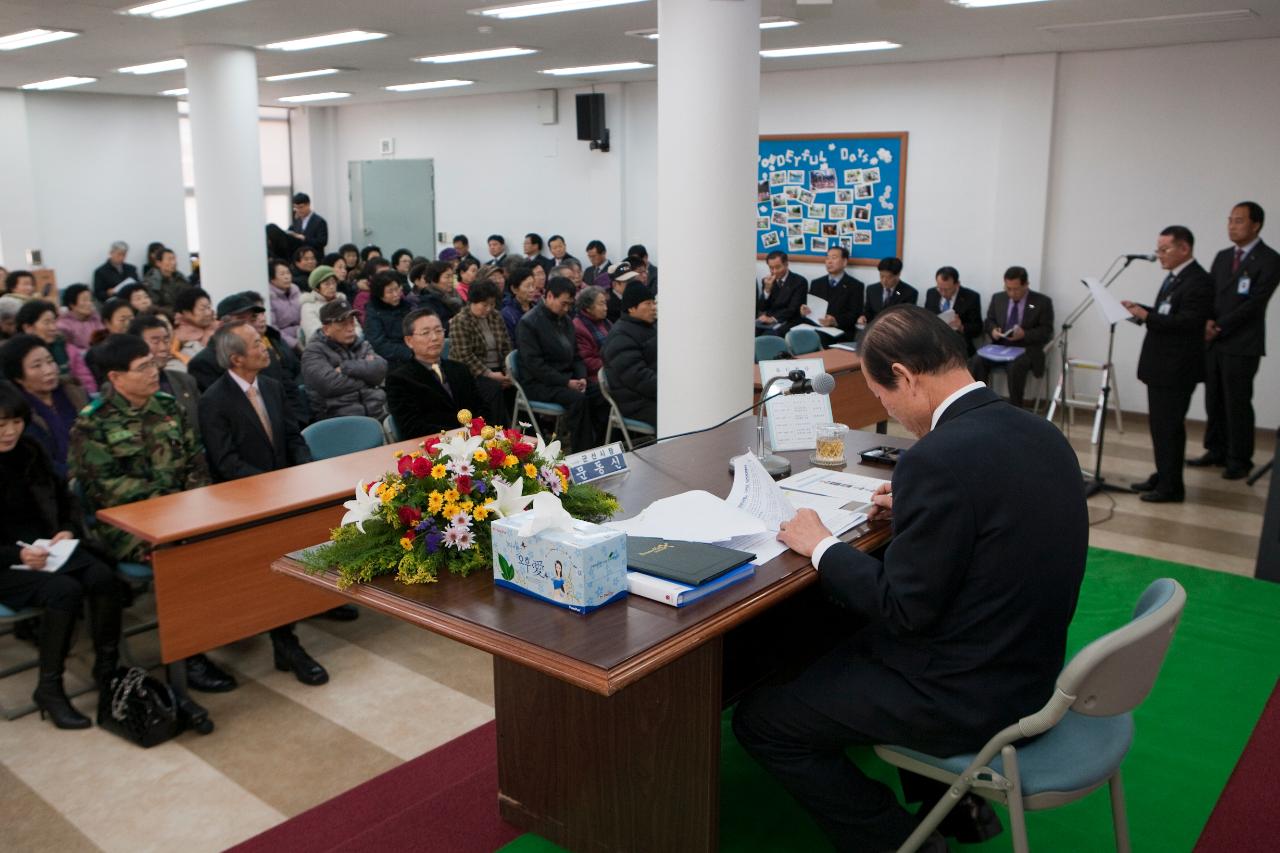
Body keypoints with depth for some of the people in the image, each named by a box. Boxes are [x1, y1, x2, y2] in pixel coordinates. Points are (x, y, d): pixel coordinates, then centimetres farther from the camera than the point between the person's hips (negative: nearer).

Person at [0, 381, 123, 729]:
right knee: (64, 590, -31)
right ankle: (49, 688, -16)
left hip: (46, 547, 5)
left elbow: (63, 499, 17)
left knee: (103, 576, -24)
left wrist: (68, 530, -2)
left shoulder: (30, 453, 6)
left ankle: (107, 670, -11)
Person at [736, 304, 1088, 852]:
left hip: (969, 698, -9)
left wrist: (821, 547, -10)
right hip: (1029, 666, 9)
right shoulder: (1038, 433, 0)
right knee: (848, 638, 31)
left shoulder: (938, 458, -27)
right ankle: (952, 799, 33)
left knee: (759, 720, 1)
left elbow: (905, 609, -22)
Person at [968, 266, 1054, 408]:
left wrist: (1024, 334, -20)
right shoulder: (998, 298, 12)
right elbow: (988, 321, 18)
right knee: (976, 361, -26)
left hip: (1026, 349, -4)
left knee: (1016, 366, -37)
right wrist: (993, 329, -7)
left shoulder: (1042, 302, 0)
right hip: (1000, 346, 4)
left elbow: (1046, 331, -3)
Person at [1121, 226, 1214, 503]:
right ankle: (1162, 476, 27)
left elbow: (1187, 322, -24)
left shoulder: (1198, 281, -16)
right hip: (1160, 365, 10)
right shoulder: (1174, 277, 14)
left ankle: (1171, 486, 4)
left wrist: (1147, 316, -28)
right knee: (1159, 424, 16)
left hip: (1177, 368, -10)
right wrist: (1139, 309, 3)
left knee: (1169, 426, -4)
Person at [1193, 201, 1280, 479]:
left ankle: (1239, 460, 8)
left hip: (1242, 344, -6)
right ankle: (1217, 451, 21)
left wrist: (1220, 326, -15)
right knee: (1214, 401, 10)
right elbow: (1210, 294, 11)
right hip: (1214, 342, 6)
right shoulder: (1222, 257, 15)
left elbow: (1254, 302, -14)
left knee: (1238, 403, -2)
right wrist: (1208, 321, -8)